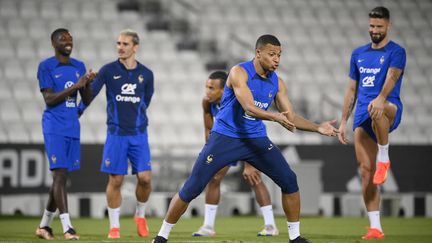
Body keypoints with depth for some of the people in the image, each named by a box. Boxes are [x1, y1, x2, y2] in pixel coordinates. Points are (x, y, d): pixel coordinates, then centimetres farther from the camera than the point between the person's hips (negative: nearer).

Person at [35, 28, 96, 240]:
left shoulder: (79, 67, 13)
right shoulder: (46, 67, -4)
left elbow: (87, 100, 11)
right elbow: (49, 100, -12)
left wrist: (87, 84, -9)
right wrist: (74, 86, -19)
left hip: (73, 128, 6)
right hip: (54, 127, -6)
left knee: (62, 177, 7)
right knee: (60, 174, -13)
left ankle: (44, 226, 17)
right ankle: (67, 227, -17)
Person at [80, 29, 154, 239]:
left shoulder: (146, 74, 5)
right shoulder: (108, 70, -1)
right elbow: (89, 94, -4)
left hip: (139, 134, 2)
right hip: (116, 134, -1)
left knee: (144, 177, -8)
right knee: (115, 180, -2)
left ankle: (140, 215, 18)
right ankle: (114, 227, 10)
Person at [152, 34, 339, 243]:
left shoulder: (277, 83, 1)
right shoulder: (239, 73, -17)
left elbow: (291, 118, 5)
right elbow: (249, 108, -30)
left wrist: (317, 128, -9)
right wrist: (275, 117, -46)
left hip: (256, 139, 5)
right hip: (225, 137, -5)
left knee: (289, 181, -6)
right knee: (192, 188, -8)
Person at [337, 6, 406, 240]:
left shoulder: (396, 52, 0)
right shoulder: (358, 54, 18)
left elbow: (392, 77, -20)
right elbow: (352, 89, 22)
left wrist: (381, 98, -40)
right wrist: (343, 121, 16)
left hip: (389, 109, -5)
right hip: (362, 116, 5)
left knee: (376, 111, -43)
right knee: (366, 170, -4)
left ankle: (384, 158, -19)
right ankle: (375, 227, -1)